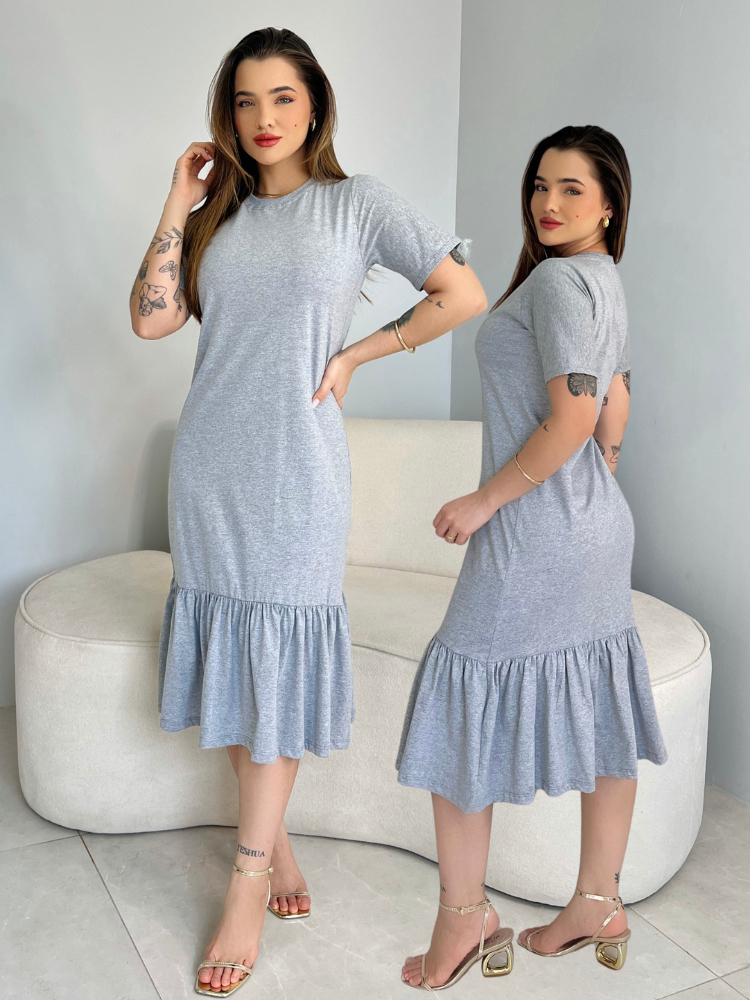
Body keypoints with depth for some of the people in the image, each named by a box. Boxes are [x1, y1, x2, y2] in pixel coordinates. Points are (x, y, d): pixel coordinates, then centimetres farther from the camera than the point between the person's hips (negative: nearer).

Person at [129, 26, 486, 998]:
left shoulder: (358, 202, 1)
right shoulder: (218, 211, 12)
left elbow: (464, 293, -2)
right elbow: (151, 318, 2)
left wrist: (357, 354, -3)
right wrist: (178, 206, -1)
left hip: (297, 469, -4)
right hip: (209, 467, 5)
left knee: (277, 660, 1)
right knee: (234, 657, 9)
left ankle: (246, 886, 13)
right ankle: (275, 842, 27)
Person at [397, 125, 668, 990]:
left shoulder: (559, 278, -14)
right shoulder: (605, 281, 15)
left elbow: (573, 418, -22)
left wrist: (484, 500, -15)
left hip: (535, 531, -10)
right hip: (600, 529, 10)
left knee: (462, 704, 2)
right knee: (597, 713, 14)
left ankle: (463, 913, 15)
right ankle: (598, 906, 28)